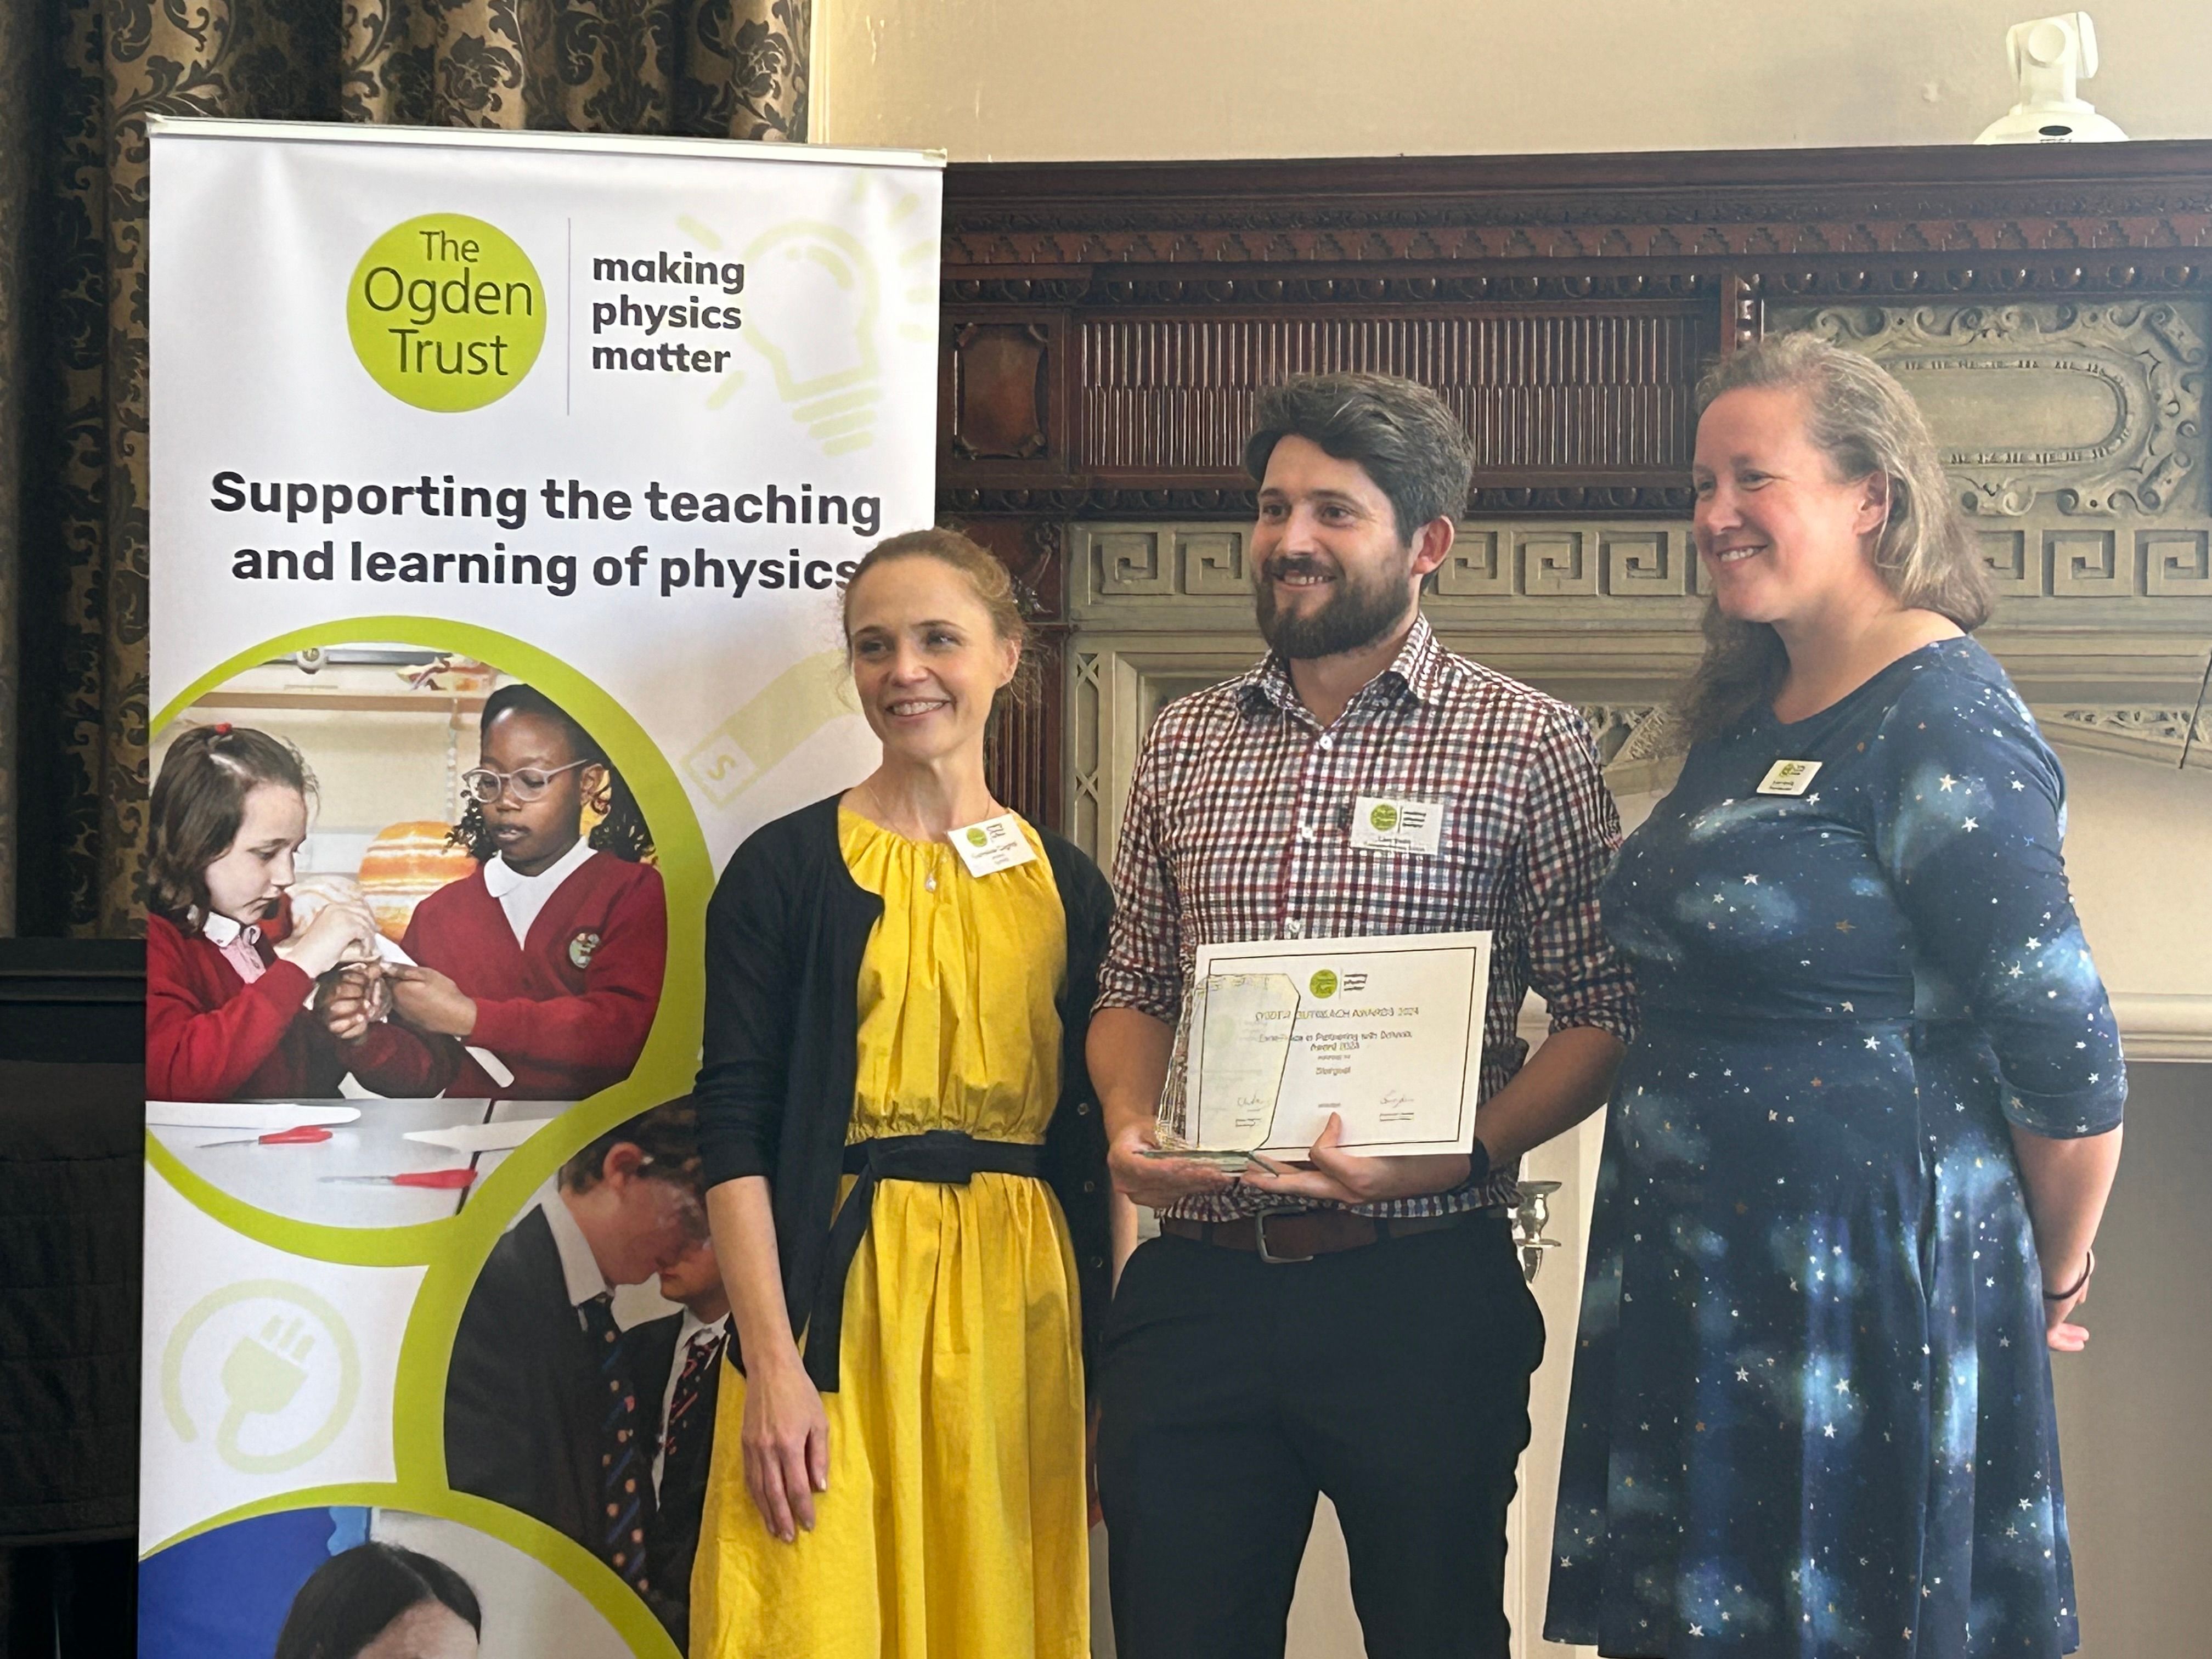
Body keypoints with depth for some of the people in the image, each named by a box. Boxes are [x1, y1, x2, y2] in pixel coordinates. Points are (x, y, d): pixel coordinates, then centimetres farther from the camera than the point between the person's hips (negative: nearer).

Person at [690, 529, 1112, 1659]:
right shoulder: (789, 867, -1)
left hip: (1019, 1304, 3)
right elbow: (734, 1121, -6)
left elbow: (1092, 1138, 12)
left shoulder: (1066, 885, 10)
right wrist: (774, 1364, -14)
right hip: (839, 1294, -3)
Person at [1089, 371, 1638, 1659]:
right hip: (1196, 1286, 4)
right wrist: (1130, 1121, -3)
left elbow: (1602, 1017, -4)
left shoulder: (1528, 745, -1)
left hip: (1422, 1296, -3)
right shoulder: (1186, 743, 12)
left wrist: (1459, 1151, -19)